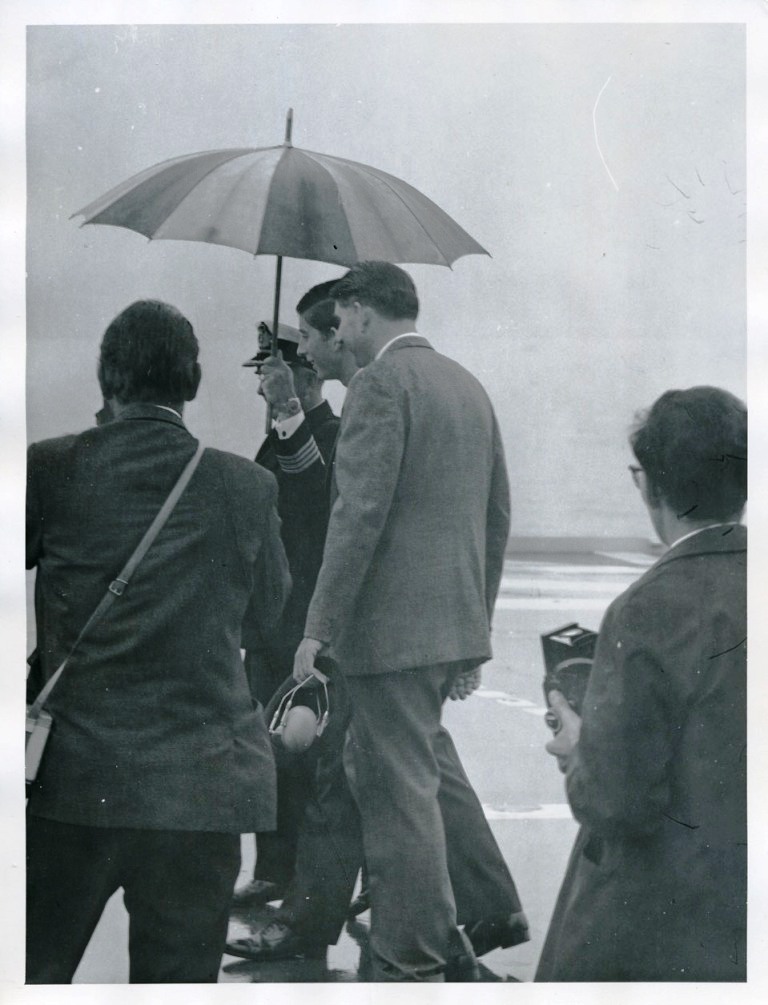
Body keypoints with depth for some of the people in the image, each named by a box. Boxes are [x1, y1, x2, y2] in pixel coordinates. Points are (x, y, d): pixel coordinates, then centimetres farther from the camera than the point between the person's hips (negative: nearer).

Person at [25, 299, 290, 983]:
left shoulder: (51, 468, -6)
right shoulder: (246, 487, -4)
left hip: (76, 776, 0)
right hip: (203, 783, 0)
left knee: (36, 967, 12)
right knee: (178, 976, 8)